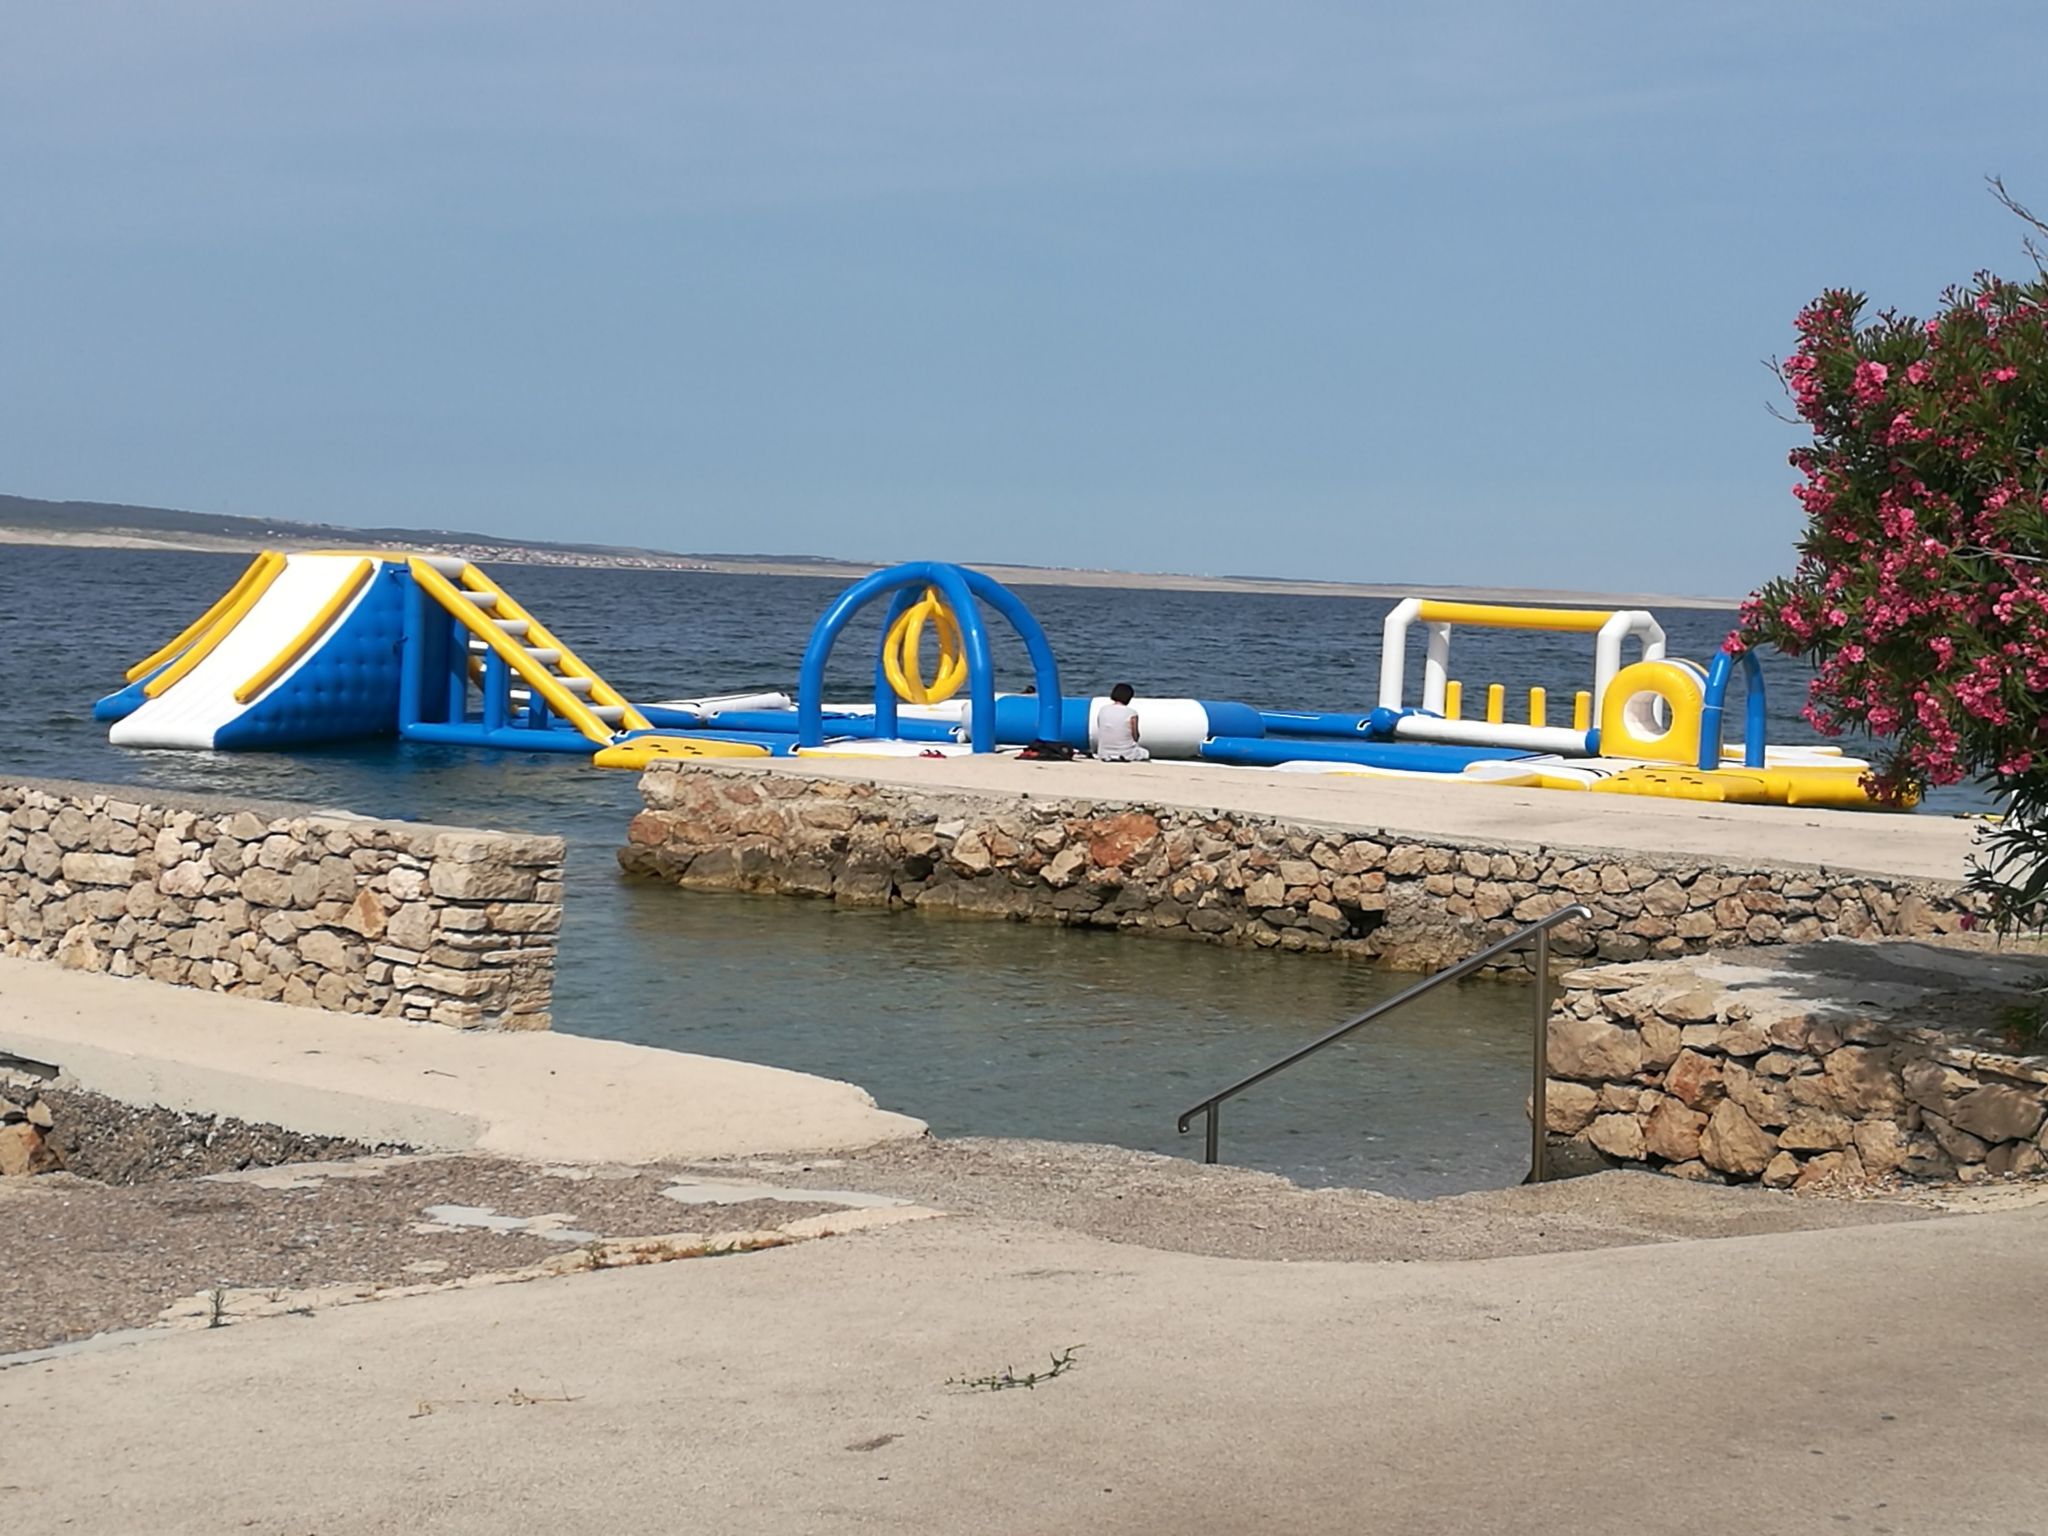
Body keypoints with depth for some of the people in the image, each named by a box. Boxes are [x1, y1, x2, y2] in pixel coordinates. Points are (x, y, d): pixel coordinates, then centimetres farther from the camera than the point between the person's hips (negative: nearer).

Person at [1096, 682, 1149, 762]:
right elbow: (1135, 737, -8)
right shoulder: (1131, 714, -17)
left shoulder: (1103, 710, -5)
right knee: (1145, 753, 30)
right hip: (1125, 755, -3)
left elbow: (1100, 732, 4)